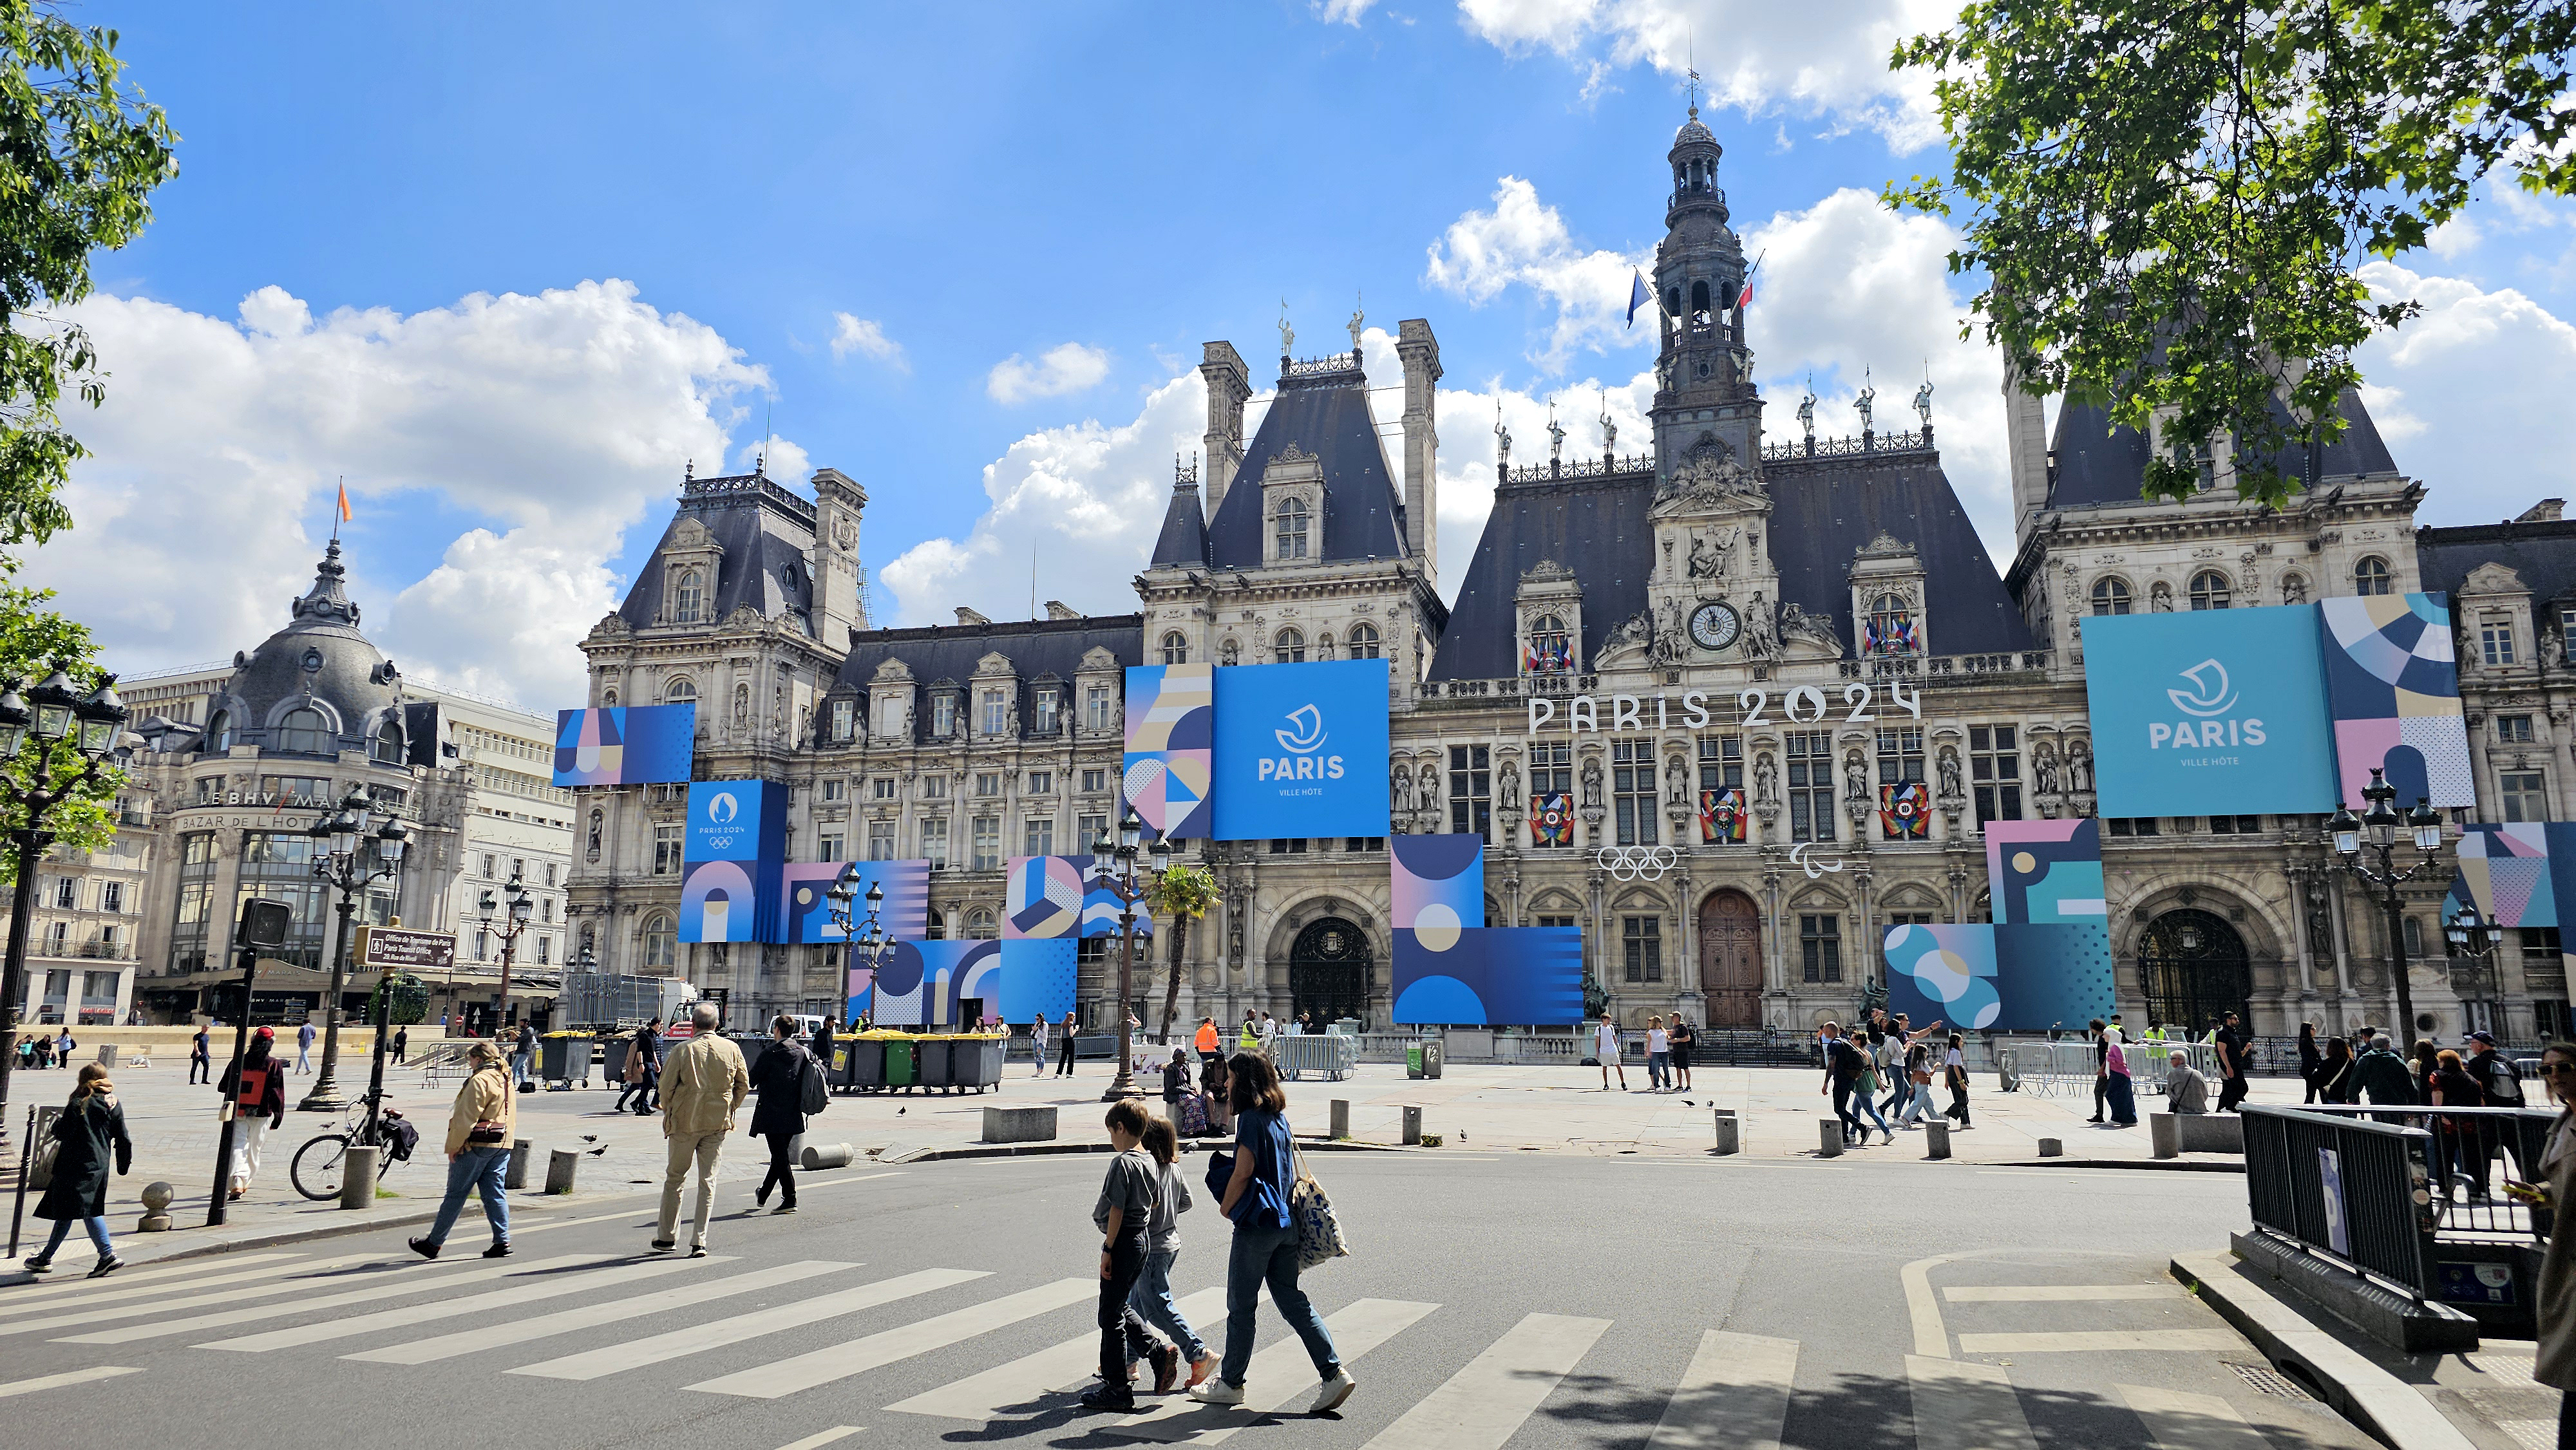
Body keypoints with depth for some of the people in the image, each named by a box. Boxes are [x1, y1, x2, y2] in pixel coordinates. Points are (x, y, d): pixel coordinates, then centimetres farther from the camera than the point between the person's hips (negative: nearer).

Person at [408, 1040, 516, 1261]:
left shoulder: (480, 1080, -12)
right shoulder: (506, 1080, 14)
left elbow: (466, 1117, -16)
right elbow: (511, 1118, 18)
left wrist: (454, 1145, -10)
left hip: (476, 1145, -8)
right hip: (502, 1146, 8)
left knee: (455, 1195, 2)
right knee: (495, 1194, 7)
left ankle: (434, 1242, 12)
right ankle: (502, 1241, 0)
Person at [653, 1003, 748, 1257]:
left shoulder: (683, 1049, -9)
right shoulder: (732, 1049, -1)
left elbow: (666, 1085, -6)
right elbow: (743, 1085, 5)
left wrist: (668, 1112, 10)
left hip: (684, 1122, -2)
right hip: (718, 1123, 2)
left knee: (674, 1178, 14)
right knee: (708, 1181, 7)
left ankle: (667, 1237, 21)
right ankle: (700, 1241, 3)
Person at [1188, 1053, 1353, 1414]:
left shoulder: (1251, 1118, -15)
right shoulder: (1279, 1116, 11)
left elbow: (1243, 1171, -17)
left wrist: (1226, 1207, -4)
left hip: (1257, 1224, -8)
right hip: (1285, 1221, 8)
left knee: (1241, 1306, 5)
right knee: (1291, 1299, 10)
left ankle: (1230, 1383, 17)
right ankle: (1335, 1373, 4)